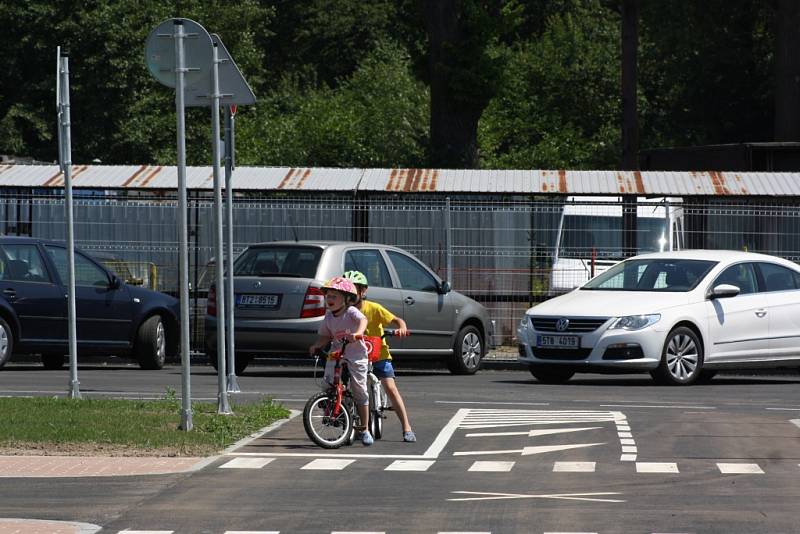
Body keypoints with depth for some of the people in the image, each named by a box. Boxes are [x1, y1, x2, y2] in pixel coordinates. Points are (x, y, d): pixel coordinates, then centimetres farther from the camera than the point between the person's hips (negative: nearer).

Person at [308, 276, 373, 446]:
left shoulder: (351, 312, -13)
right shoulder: (329, 316, 5)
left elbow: (363, 320, -32)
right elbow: (325, 336, 11)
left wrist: (358, 333, -52)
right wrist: (316, 345, -9)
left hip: (356, 356, -5)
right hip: (336, 354, 5)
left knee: (359, 391, 0)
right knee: (328, 384, -16)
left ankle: (363, 430, 9)